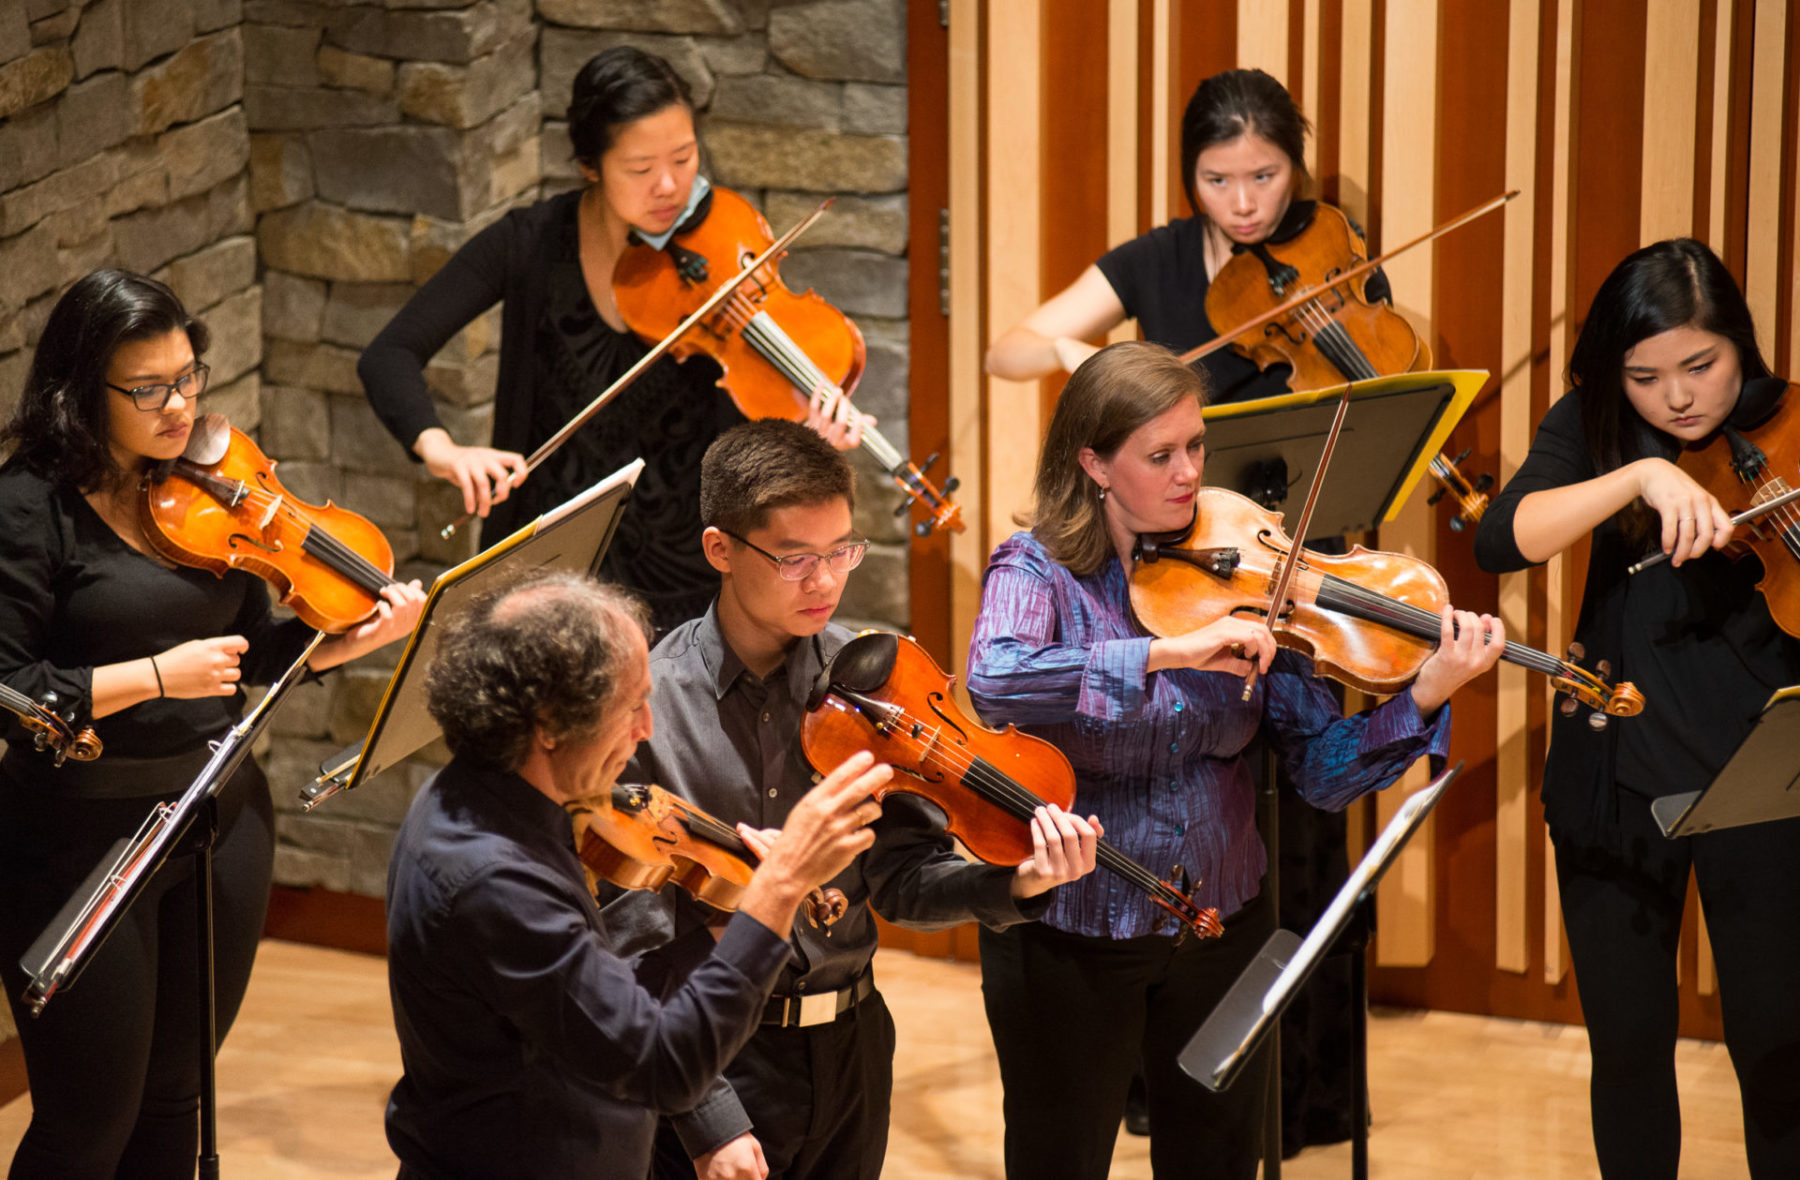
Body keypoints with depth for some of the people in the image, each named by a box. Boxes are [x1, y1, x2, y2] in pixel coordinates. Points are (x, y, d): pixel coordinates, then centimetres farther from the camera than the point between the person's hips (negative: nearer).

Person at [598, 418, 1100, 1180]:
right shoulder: (650, 705, -13)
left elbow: (902, 881, 0)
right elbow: (638, 938, -13)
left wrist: (1013, 884, -19)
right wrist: (709, 1119, -17)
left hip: (851, 1049, 4)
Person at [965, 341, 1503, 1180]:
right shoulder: (1037, 572, -12)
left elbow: (1321, 769, -6)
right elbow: (994, 679, -36)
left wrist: (1427, 699, -23)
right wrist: (1173, 652, -41)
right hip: (1067, 941, -3)